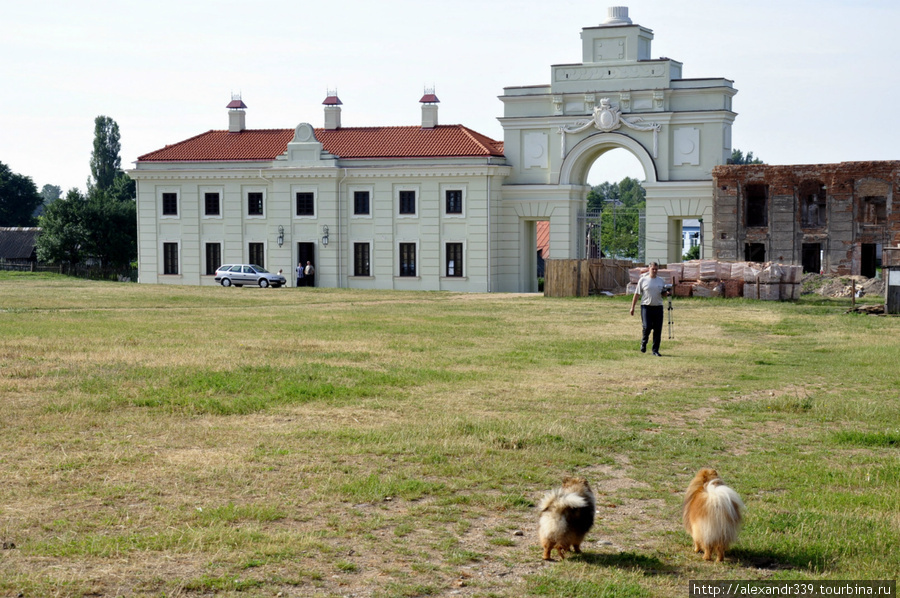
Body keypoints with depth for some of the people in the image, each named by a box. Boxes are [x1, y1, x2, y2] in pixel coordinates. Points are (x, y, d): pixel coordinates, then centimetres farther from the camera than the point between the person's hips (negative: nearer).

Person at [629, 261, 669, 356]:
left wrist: (667, 293, -6)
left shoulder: (660, 281, 12)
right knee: (647, 327, -13)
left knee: (658, 330, 0)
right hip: (646, 306, -3)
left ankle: (655, 350, 9)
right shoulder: (643, 280, 2)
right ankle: (643, 343, 15)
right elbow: (636, 294, 5)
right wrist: (632, 307, 3)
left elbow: (663, 294, 19)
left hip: (658, 307, 3)